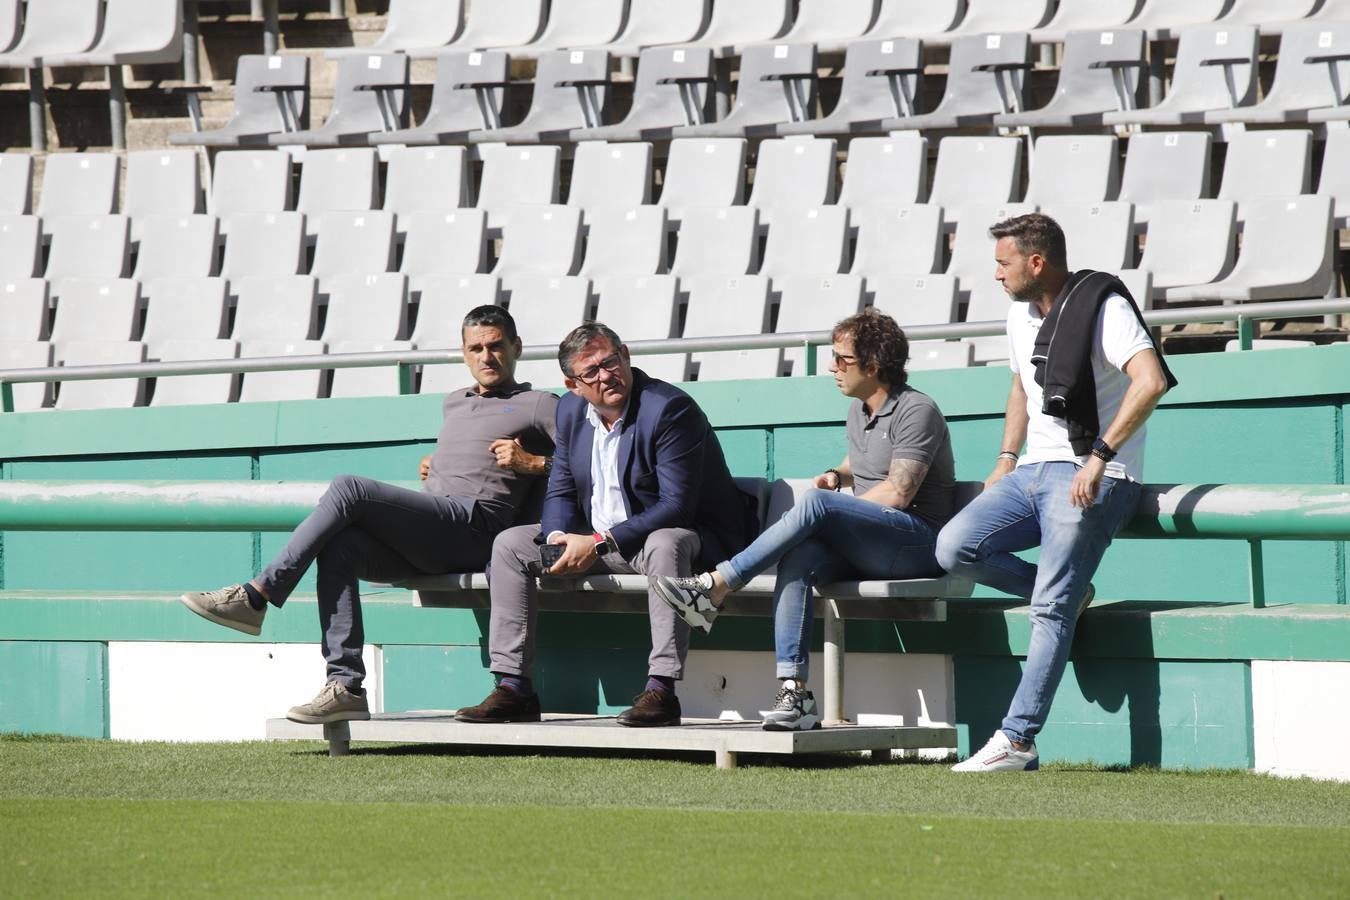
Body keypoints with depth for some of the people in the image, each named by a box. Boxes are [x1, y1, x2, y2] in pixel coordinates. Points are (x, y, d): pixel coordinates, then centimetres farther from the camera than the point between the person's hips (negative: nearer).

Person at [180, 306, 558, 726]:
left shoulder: (536, 405, 10)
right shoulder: (454, 402, 33)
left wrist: (534, 463, -11)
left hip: (474, 523, -8)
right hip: (424, 541, 8)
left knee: (348, 488, -24)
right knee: (337, 548, -24)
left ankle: (254, 597, -23)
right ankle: (345, 687, -31)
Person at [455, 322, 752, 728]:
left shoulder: (669, 408, -20)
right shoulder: (571, 409, 3)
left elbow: (676, 506, -25)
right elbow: (560, 491, 12)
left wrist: (599, 543, -28)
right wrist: (558, 537, -12)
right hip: (593, 542, 7)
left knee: (667, 542, -41)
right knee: (510, 544, -3)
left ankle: (661, 690, -42)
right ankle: (513, 689, -8)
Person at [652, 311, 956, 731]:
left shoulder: (917, 411, -8)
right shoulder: (858, 410, 20)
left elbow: (897, 493, -16)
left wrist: (829, 502, -6)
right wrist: (837, 475, 14)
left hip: (917, 543, -8)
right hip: (865, 547, 8)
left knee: (815, 502, -30)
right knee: (798, 558, -26)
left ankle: (715, 588, -28)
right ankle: (794, 693, -36)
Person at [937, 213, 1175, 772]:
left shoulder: (1102, 307, -13)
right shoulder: (1021, 314, 14)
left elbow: (1150, 381, -26)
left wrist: (1098, 457, -28)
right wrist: (1005, 462, 18)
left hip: (1090, 478, -8)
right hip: (1033, 471, 8)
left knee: (1052, 611, -16)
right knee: (954, 548, -13)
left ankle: (1018, 741, -15)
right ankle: (1070, 592, 4)